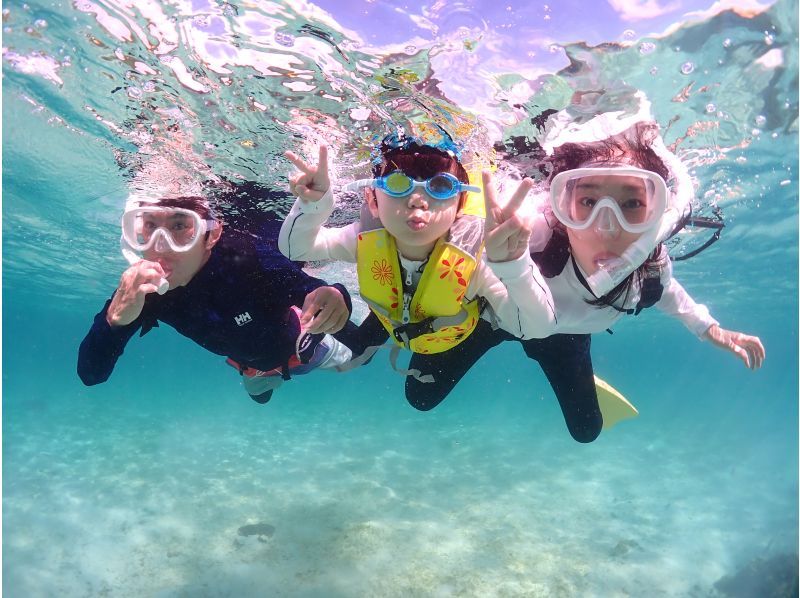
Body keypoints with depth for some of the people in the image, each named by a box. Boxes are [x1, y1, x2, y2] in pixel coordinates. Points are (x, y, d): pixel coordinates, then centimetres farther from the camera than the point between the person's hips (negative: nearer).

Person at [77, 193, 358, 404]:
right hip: (250, 368, 4)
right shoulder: (140, 288, -32)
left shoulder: (245, 258, -45)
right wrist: (116, 318, -54)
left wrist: (333, 299, -67)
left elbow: (313, 290, -40)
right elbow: (90, 375, -32)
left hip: (300, 347, -4)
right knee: (260, 395, 39)